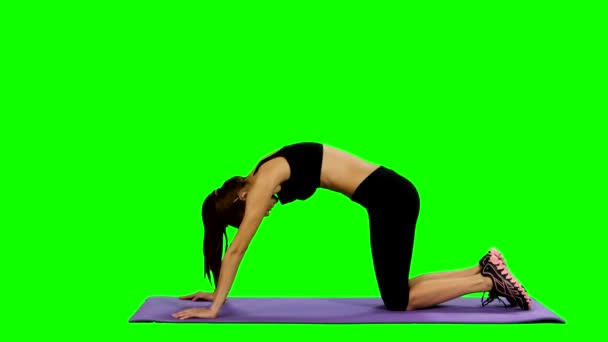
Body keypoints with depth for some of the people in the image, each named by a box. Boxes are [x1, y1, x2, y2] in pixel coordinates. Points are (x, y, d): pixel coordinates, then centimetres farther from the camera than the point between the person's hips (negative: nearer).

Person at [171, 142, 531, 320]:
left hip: (390, 197, -9)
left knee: (399, 300, 0)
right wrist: (217, 293, 22)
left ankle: (488, 280, 3)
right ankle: (484, 269, 16)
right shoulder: (263, 178, 12)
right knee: (396, 292, 15)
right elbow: (236, 249, 19)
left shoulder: (265, 178, -13)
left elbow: (237, 248, -12)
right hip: (391, 196, 9)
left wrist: (214, 308, -8)